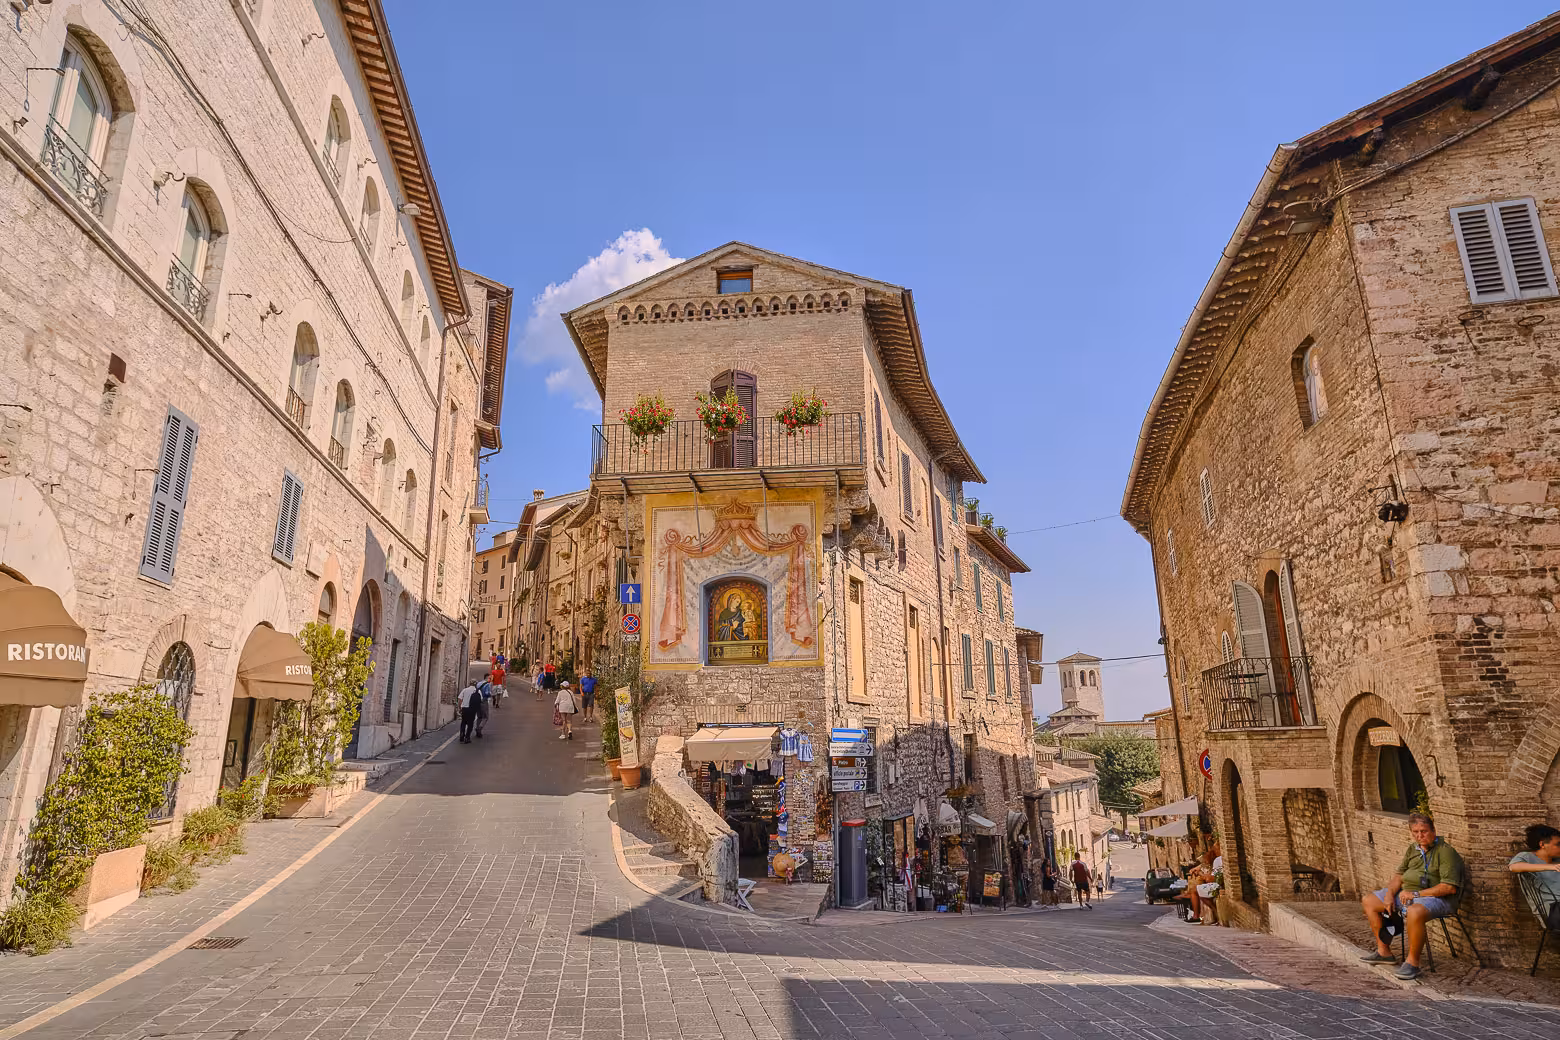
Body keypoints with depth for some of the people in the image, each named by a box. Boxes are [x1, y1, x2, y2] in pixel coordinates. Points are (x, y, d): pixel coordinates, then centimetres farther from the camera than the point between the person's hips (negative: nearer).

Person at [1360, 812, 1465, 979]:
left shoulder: (1446, 851, -12)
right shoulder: (1413, 849, 14)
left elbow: (1449, 887, -20)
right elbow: (1399, 876, 17)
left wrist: (1416, 894, -20)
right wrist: (1389, 894, -1)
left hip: (1435, 897, -9)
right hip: (1407, 893, 9)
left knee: (1414, 912, -41)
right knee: (1368, 901, 7)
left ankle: (1412, 961, -24)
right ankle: (1384, 951, 13)